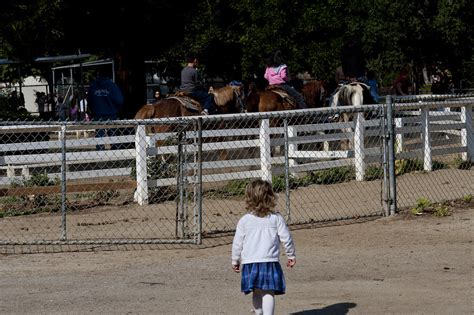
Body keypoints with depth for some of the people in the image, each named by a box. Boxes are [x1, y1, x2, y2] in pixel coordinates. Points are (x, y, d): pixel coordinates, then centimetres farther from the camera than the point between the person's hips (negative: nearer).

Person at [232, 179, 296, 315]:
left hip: (250, 263, 2)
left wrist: (235, 260, 18)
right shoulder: (276, 219, -1)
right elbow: (286, 238, 2)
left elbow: (237, 243, 5)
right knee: (268, 293, -6)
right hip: (270, 262, -2)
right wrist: (291, 255, 16)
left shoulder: (244, 221, 1)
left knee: (257, 293, 15)